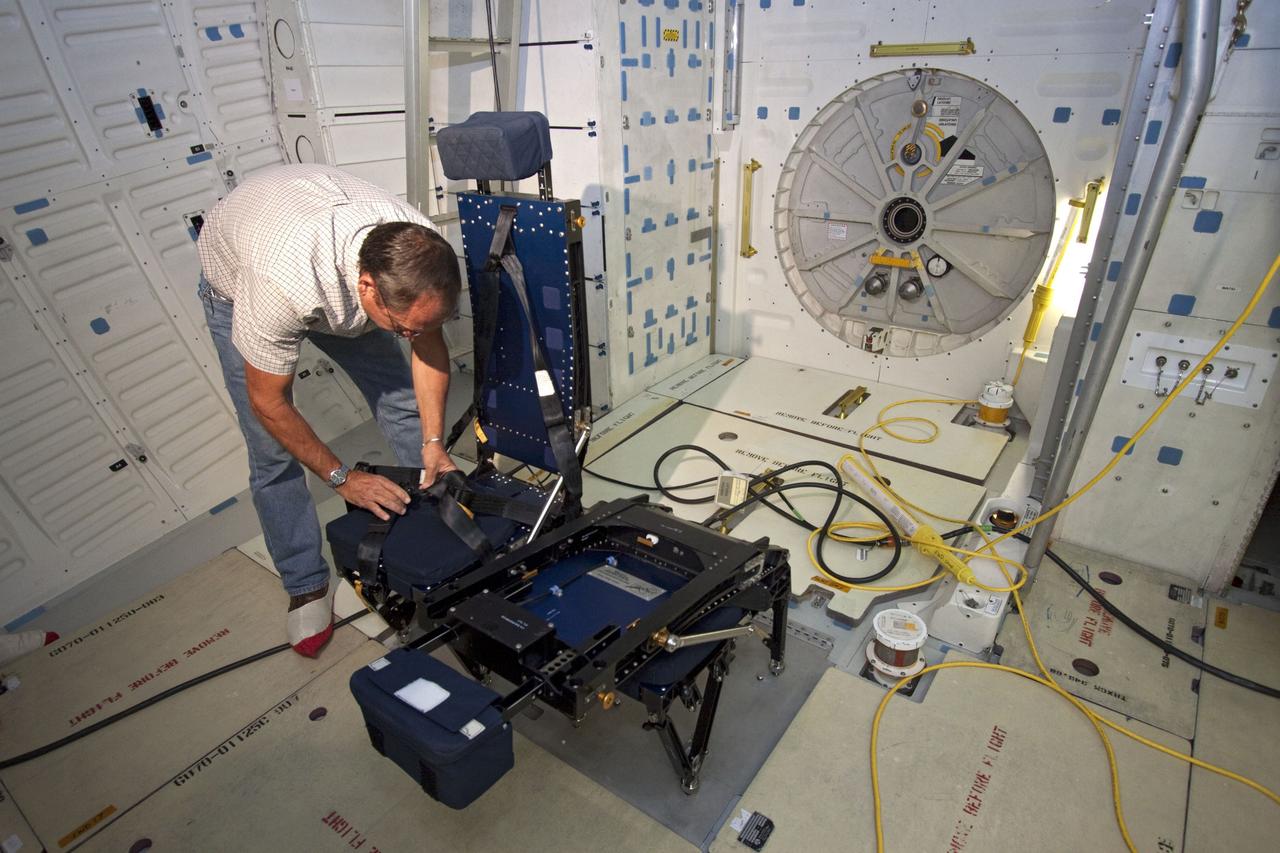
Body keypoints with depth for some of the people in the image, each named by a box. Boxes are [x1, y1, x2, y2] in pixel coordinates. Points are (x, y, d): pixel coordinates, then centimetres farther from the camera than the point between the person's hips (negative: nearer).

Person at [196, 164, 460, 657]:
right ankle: (306, 587, 12)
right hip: (236, 281, -3)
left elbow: (429, 345, -15)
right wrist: (341, 477, -22)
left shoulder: (419, 258, -33)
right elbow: (269, 403, -30)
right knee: (274, 451, -7)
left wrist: (434, 442, -18)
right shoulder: (282, 286, -46)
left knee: (403, 400, -3)